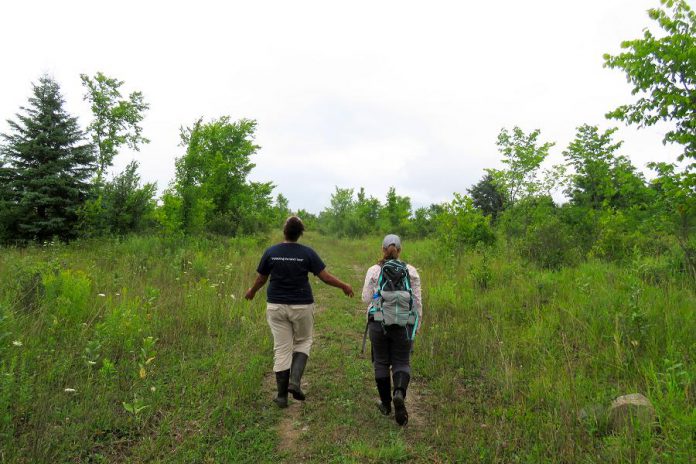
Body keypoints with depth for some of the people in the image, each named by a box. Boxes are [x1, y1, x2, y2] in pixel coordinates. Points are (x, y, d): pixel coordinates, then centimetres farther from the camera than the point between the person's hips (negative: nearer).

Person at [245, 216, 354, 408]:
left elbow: (261, 279, 8)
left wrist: (251, 291, 28)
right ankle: (295, 380, -1)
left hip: (276, 306, 2)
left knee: (281, 349, 8)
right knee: (303, 342, 18)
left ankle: (282, 396, 13)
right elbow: (325, 277, -7)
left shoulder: (270, 252, -2)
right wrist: (344, 286, 9)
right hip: (302, 306, -2)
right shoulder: (307, 253, -8)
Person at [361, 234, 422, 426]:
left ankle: (386, 404, 21)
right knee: (402, 362, 11)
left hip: (378, 322, 0)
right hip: (403, 323, 0)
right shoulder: (411, 271, -2)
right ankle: (399, 393, -16)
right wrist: (417, 323, 10)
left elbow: (366, 298, 0)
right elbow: (417, 300, 0)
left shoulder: (373, 271, -4)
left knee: (381, 362, 14)